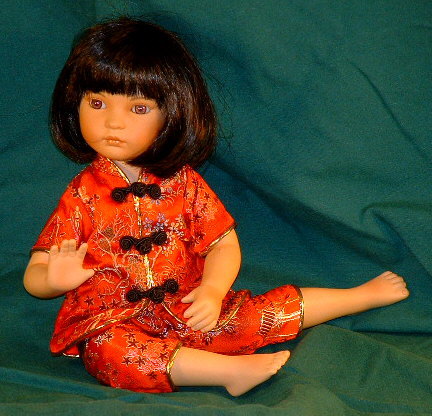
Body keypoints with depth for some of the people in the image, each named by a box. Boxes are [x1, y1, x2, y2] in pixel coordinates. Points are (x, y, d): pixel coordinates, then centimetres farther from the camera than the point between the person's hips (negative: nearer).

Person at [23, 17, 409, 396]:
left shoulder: (183, 183, 0)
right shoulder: (82, 196, -7)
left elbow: (224, 244, 3)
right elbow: (34, 275, -8)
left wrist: (212, 290, -17)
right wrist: (55, 278, -33)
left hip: (188, 313, 3)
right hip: (113, 320, -3)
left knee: (259, 313, -7)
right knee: (105, 350, -35)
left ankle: (362, 295, 12)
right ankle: (230, 370, -38)